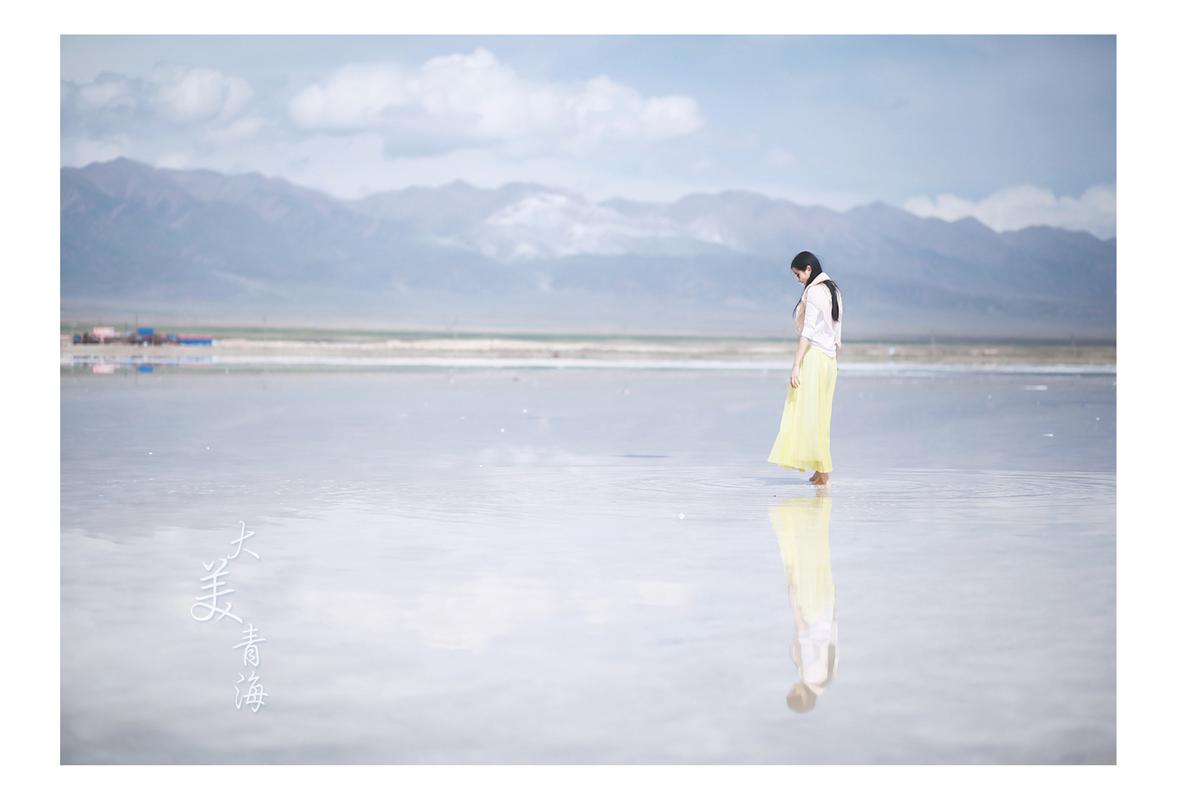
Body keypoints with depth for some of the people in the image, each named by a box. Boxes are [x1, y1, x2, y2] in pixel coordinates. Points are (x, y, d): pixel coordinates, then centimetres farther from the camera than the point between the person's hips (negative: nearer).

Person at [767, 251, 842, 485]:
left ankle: (822, 470, -9)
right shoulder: (833, 290, 15)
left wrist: (796, 364, -20)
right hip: (829, 359, 9)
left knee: (806, 411, -6)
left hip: (813, 355, -9)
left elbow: (808, 331, -18)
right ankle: (822, 469, 10)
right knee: (820, 413, 10)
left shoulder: (814, 291, -12)